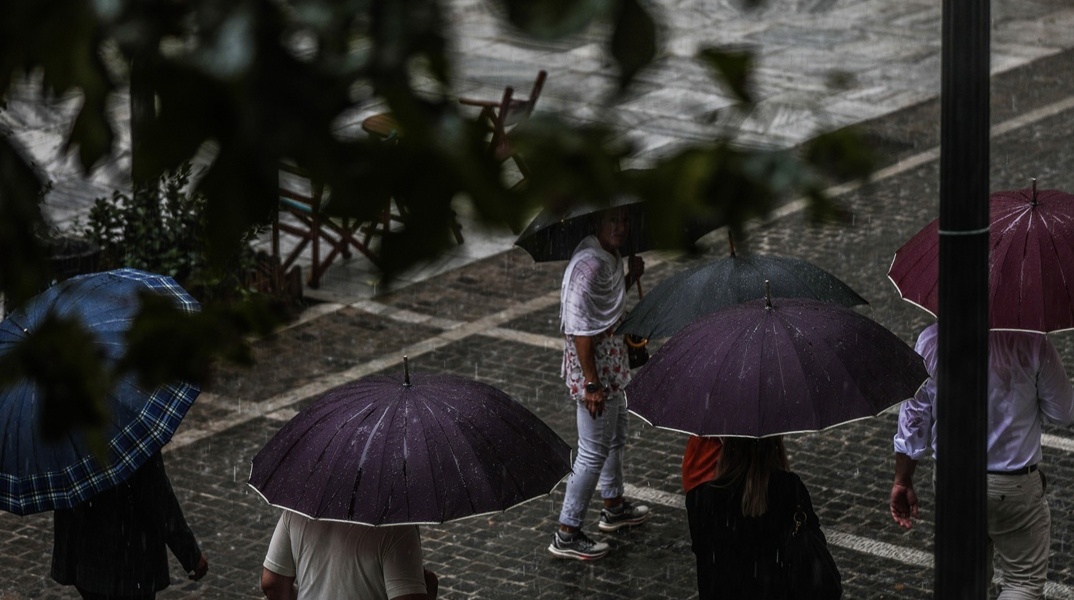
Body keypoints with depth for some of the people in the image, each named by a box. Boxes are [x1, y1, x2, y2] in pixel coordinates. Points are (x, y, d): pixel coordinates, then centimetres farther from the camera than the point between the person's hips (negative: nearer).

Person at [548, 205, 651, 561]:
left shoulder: (610, 257, 4)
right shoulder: (589, 264, -27)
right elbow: (580, 330, -27)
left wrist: (631, 277, 4)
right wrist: (592, 384, -25)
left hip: (611, 362, 10)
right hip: (594, 368, -10)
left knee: (615, 437, 26)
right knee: (594, 452, -2)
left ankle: (614, 508, 46)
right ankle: (566, 536, 6)